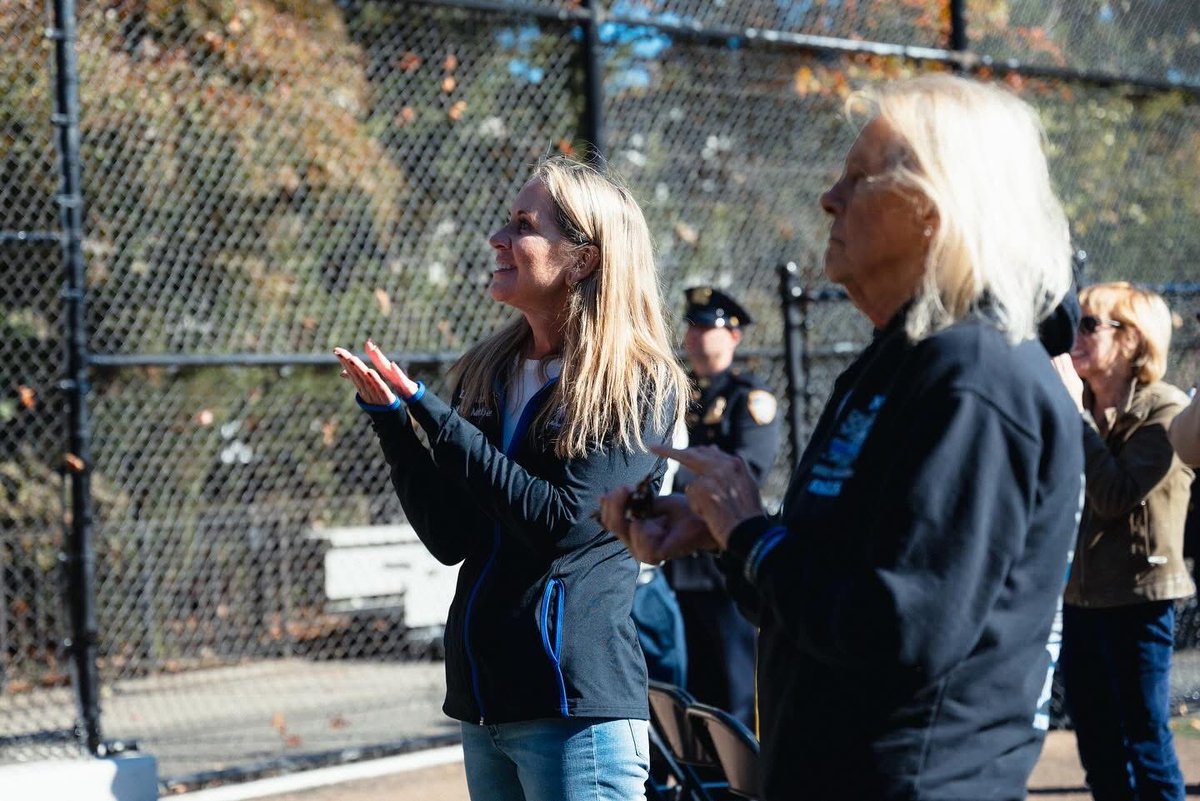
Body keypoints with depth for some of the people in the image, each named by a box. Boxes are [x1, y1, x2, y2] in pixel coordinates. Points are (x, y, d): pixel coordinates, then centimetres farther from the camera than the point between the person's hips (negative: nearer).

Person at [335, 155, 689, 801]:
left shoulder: (640, 386, -7)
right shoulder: (487, 373, 10)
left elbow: (563, 522, -17)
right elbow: (450, 538, 7)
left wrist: (430, 411, -15)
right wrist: (390, 419, -4)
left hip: (577, 705, -6)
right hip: (485, 700, 6)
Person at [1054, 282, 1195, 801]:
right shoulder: (1075, 405, 9)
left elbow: (1115, 496, -21)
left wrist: (1077, 416, -16)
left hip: (1138, 597, -7)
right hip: (1079, 593, 7)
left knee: (1144, 741, -2)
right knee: (1096, 744, 12)